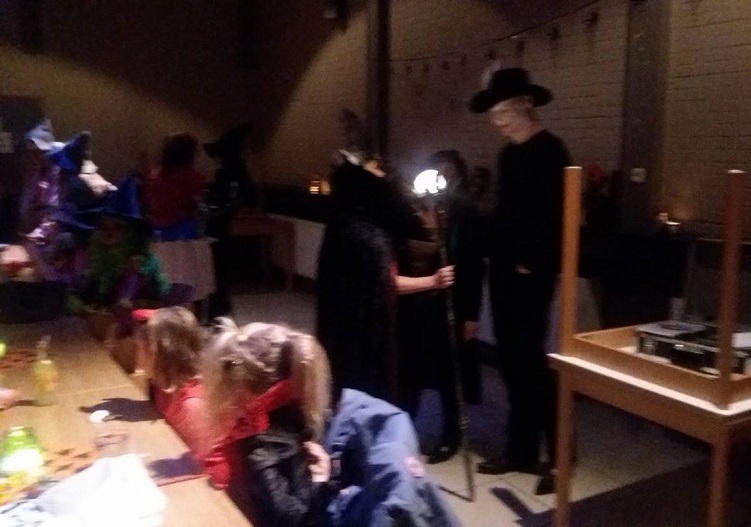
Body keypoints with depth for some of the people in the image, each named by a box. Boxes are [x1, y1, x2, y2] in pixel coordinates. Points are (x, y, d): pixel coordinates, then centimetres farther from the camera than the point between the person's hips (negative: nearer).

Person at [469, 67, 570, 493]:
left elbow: (556, 216, -17)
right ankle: (522, 450, 23)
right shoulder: (509, 153, 15)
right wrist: (497, 257, 9)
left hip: (531, 275, -8)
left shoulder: (550, 151, -10)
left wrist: (533, 264, -16)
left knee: (533, 360, -5)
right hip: (503, 271, 8)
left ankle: (559, 456, 9)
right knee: (513, 361, 12)